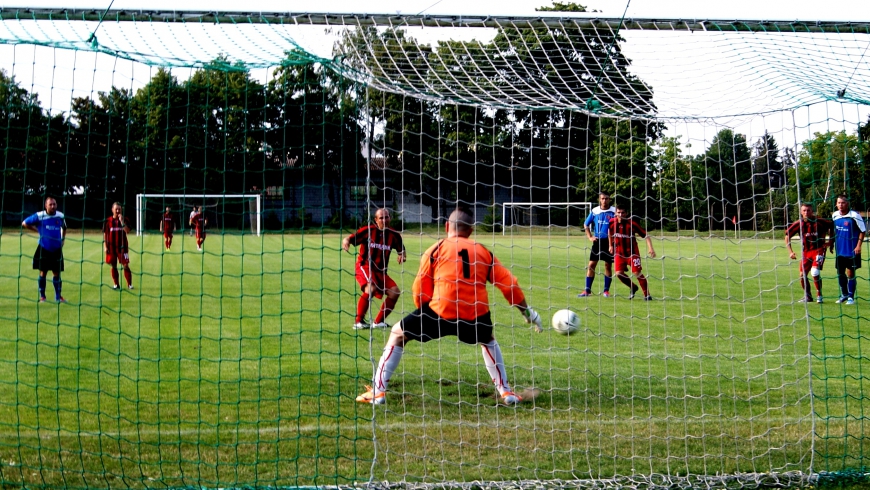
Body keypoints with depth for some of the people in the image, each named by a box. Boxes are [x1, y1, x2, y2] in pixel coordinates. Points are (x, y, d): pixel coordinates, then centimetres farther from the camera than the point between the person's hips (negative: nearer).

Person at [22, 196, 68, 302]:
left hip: (56, 250, 3)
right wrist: (37, 230, -4)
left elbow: (64, 227, 22)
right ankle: (42, 296, 11)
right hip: (43, 249, -2)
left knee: (56, 273, 7)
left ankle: (58, 296, 16)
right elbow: (24, 223, -1)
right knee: (43, 272, 2)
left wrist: (62, 239, 11)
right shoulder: (39, 216, -10)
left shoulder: (60, 216, 1)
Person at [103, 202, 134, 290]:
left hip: (122, 246, -1)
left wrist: (122, 222, -20)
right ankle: (116, 284, 15)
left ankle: (129, 284, 1)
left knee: (126, 265, -4)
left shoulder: (124, 219, 2)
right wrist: (105, 246, -2)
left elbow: (127, 231, -12)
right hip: (111, 247, 1)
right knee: (114, 266, 5)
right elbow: (105, 234, 4)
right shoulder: (108, 221, 2)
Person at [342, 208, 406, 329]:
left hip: (381, 271, 6)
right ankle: (358, 321, -23)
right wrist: (346, 241, -37)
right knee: (371, 288, -32)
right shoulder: (368, 231, -10)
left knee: (394, 292, -7)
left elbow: (401, 249, 12)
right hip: (364, 266, -5)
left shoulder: (394, 235, 2)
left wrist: (401, 255, -12)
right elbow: (350, 238, -13)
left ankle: (378, 322, 9)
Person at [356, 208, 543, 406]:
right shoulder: (483, 251, 15)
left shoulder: (436, 250, 8)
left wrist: (424, 314, 25)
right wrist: (527, 311, 23)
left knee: (397, 334, 17)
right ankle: (506, 392, 29)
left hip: (442, 312, -3)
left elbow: (420, 291, 7)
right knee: (488, 341, 36)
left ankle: (377, 391, 10)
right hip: (476, 316, 3)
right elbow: (509, 284, 12)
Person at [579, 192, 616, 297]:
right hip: (597, 241, 2)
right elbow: (586, 225, 16)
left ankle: (606, 290, 12)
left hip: (609, 241, -2)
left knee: (608, 265, 3)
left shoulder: (614, 211, -3)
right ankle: (587, 290, 4)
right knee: (591, 265, -1)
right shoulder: (594, 211, 4)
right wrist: (590, 237, 6)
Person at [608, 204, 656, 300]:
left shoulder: (632, 223, -18)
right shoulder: (612, 222, -7)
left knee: (637, 273, -10)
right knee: (619, 273, -7)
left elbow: (645, 235, -16)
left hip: (632, 252, -3)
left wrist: (650, 248, -28)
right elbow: (610, 232, 17)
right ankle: (633, 288, 20)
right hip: (619, 252, 3)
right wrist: (611, 245, 19)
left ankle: (647, 294, 5)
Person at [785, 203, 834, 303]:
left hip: (819, 250, -3)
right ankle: (808, 296, 23)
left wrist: (830, 241, 5)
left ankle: (819, 295, -2)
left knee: (815, 272, -20)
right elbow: (787, 235, 3)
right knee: (802, 275, 2)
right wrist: (790, 251, -2)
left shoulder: (819, 222, -11)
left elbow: (832, 226, 8)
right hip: (806, 251, 3)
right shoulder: (799, 224, -7)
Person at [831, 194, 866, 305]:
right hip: (839, 249, 5)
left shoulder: (854, 216, -14)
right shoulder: (835, 215, 3)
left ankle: (851, 297, 8)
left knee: (850, 273, -2)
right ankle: (844, 294, 28)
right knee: (840, 272, 11)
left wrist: (858, 246, -14)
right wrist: (832, 244, 16)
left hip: (852, 250, -5)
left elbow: (863, 231, -9)